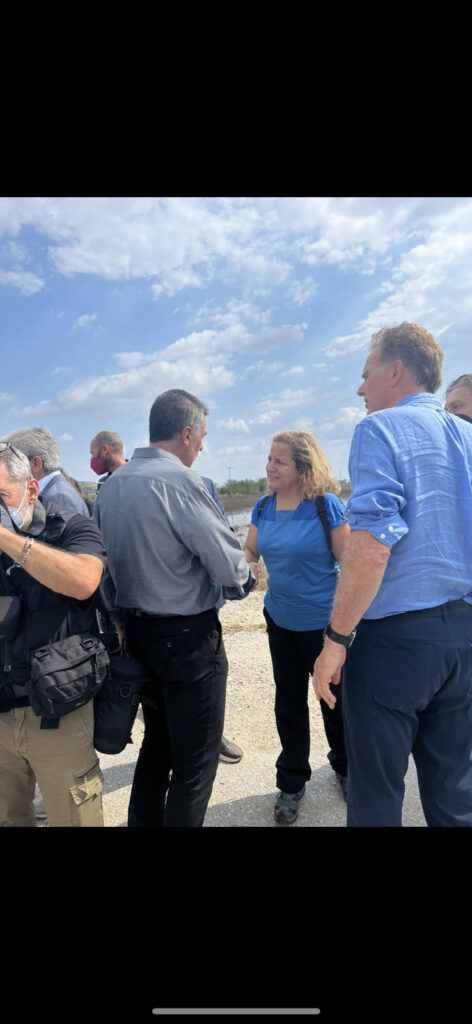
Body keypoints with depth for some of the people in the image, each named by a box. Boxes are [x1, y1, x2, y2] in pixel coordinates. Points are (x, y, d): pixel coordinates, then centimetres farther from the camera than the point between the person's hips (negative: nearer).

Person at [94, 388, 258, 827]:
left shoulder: (109, 485, 6)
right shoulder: (178, 480, -20)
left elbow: (104, 563, 11)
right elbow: (229, 564, -20)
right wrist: (247, 577, 2)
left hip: (137, 631, 9)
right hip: (188, 636, -8)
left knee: (157, 743, 25)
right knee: (195, 761, 9)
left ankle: (143, 822, 41)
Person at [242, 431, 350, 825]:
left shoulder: (327, 505, -17)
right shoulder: (263, 507, -1)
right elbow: (249, 552, 9)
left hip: (323, 621, -4)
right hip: (280, 620, 5)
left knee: (335, 699, 16)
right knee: (289, 703, 17)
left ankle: (345, 767, 44)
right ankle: (292, 782, 38)